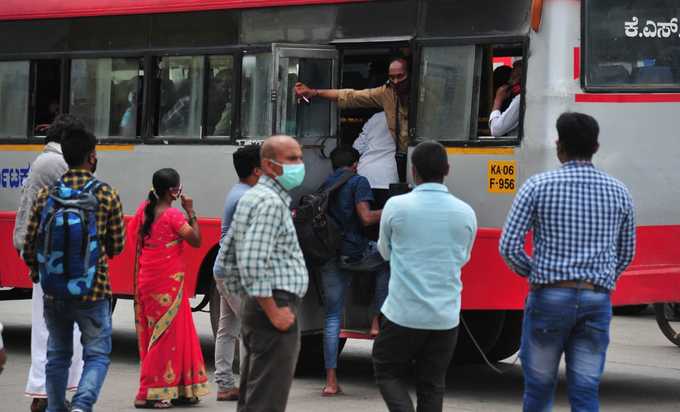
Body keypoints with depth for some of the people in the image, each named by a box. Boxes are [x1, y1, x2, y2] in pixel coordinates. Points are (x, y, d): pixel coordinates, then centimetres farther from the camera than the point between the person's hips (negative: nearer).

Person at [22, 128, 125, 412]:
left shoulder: (46, 194, 1)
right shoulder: (106, 195, -5)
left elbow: (29, 245, 4)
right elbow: (117, 245, 2)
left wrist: (37, 273, 23)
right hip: (93, 290, -3)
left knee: (57, 355, 17)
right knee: (97, 354, 5)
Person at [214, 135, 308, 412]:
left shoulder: (251, 197, 18)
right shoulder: (270, 202, -14)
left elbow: (226, 257, 21)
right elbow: (253, 262, -24)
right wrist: (273, 311, -19)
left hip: (254, 306, 11)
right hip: (277, 302, -10)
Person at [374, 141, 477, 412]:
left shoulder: (396, 206, -7)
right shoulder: (465, 213, 0)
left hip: (404, 314, -2)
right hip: (446, 317, 3)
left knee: (387, 372, 13)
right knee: (432, 385, 11)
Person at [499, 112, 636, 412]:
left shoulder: (538, 186, -4)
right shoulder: (618, 192, 6)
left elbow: (509, 246, -7)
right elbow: (626, 254, 14)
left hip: (550, 297, -2)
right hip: (597, 301, 2)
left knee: (538, 388, 12)